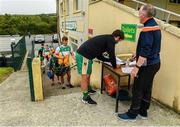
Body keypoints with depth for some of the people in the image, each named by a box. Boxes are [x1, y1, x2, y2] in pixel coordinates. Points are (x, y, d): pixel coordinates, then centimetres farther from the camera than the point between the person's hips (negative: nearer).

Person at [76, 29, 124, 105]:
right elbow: (112, 55, -6)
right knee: (85, 77, -1)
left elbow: (99, 56, 25)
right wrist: (114, 66, 10)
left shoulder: (105, 38, 23)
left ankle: (88, 89, 43)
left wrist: (110, 60, 27)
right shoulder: (111, 40, -5)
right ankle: (86, 98, 10)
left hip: (82, 54, 10)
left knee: (88, 74, 23)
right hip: (84, 56, -10)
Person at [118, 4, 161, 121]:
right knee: (147, 88, 16)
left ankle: (132, 114, 16)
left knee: (137, 89, 2)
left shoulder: (147, 29, -20)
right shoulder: (155, 26, 11)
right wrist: (137, 55, 25)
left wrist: (137, 67, -24)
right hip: (154, 63, 10)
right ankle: (143, 112, 30)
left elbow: (145, 51, -26)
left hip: (147, 65, -10)